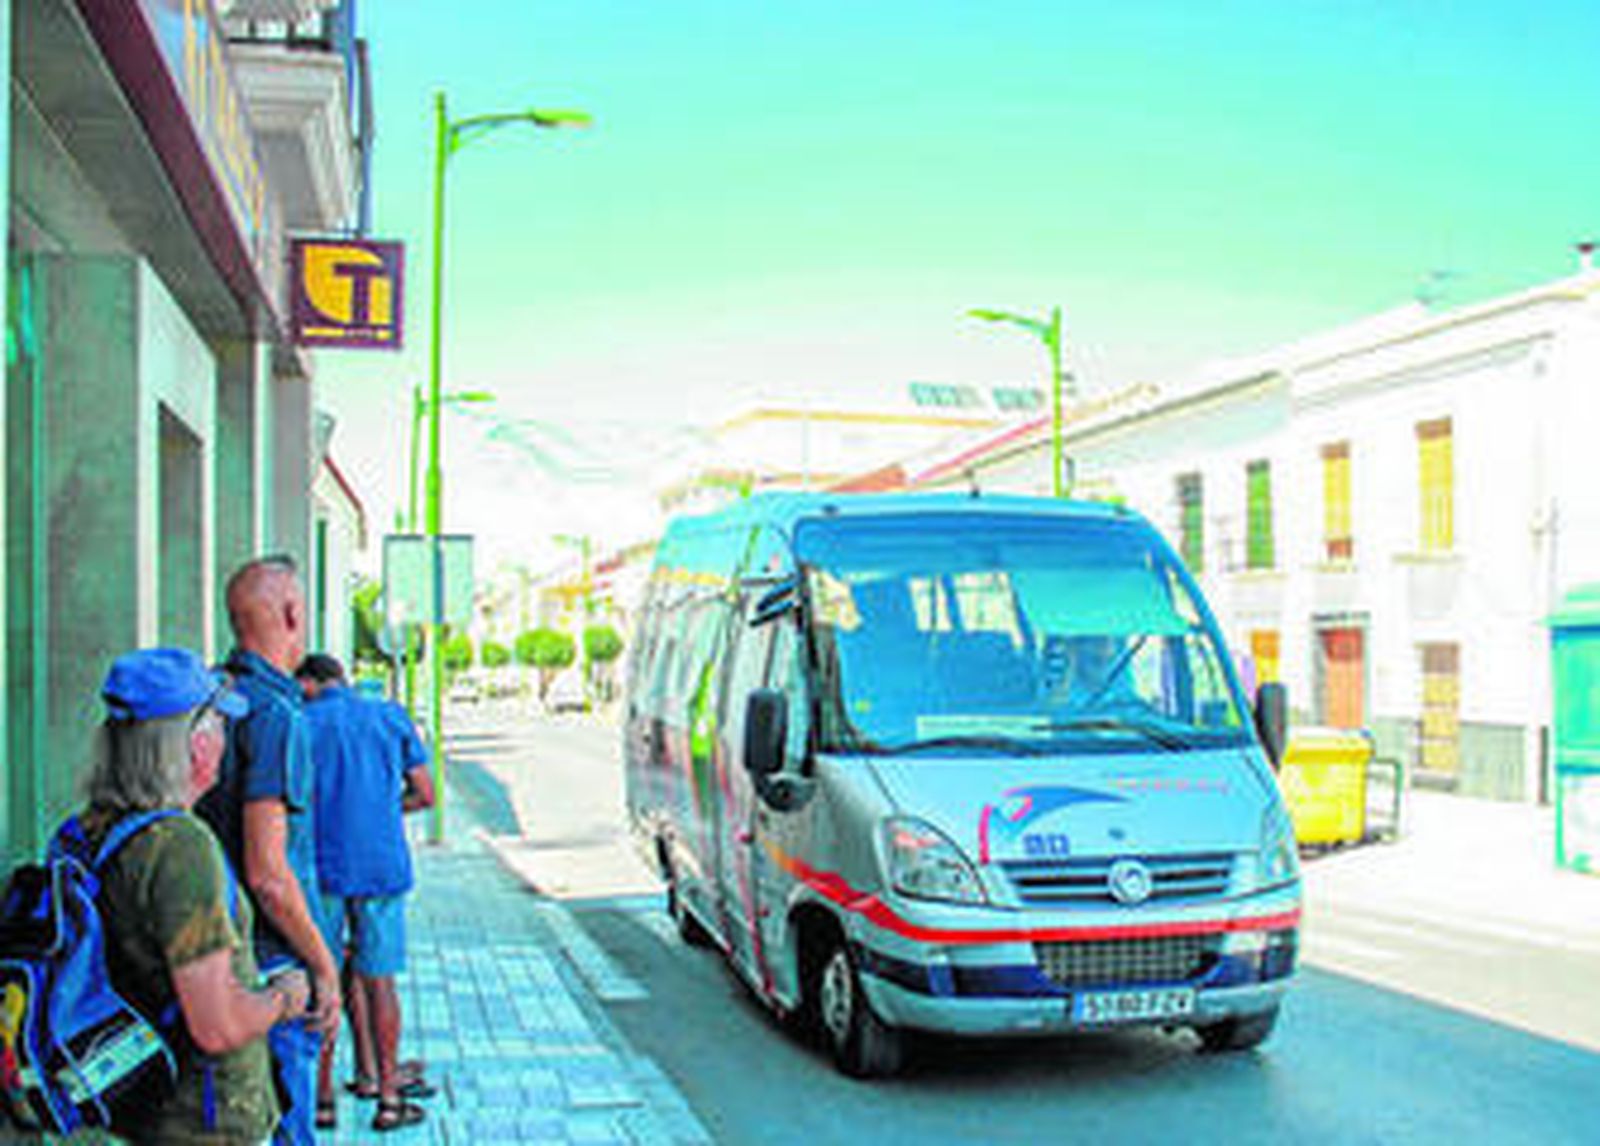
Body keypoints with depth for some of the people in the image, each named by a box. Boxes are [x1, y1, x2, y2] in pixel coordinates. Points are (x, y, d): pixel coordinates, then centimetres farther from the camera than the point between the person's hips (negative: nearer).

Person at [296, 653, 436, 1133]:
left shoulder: (301, 724, 0)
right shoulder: (392, 717, 7)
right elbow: (425, 794, 8)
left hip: (322, 867, -1)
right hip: (383, 867, 1)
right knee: (378, 980, 8)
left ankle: (322, 1099, 13)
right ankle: (388, 1098, 10)